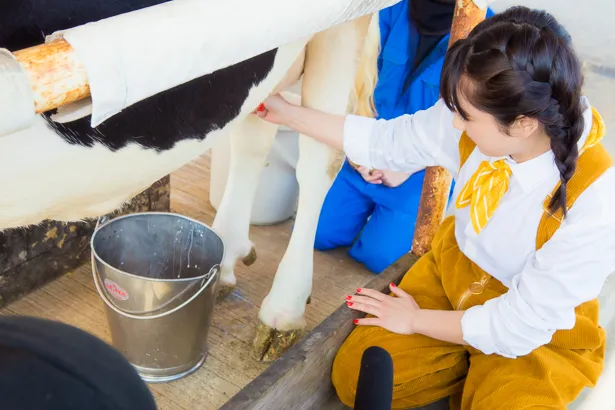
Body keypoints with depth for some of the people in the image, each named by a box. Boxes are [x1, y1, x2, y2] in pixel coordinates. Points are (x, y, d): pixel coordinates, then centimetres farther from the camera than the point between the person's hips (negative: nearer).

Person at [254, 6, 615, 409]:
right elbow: (384, 141, -3)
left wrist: (415, 320, -14)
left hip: (540, 332, -3)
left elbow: (520, 325, -25)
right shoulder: (479, 119, -21)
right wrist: (288, 113, 0)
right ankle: (470, 367, 13)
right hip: (455, 268, 4)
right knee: (355, 376, -7)